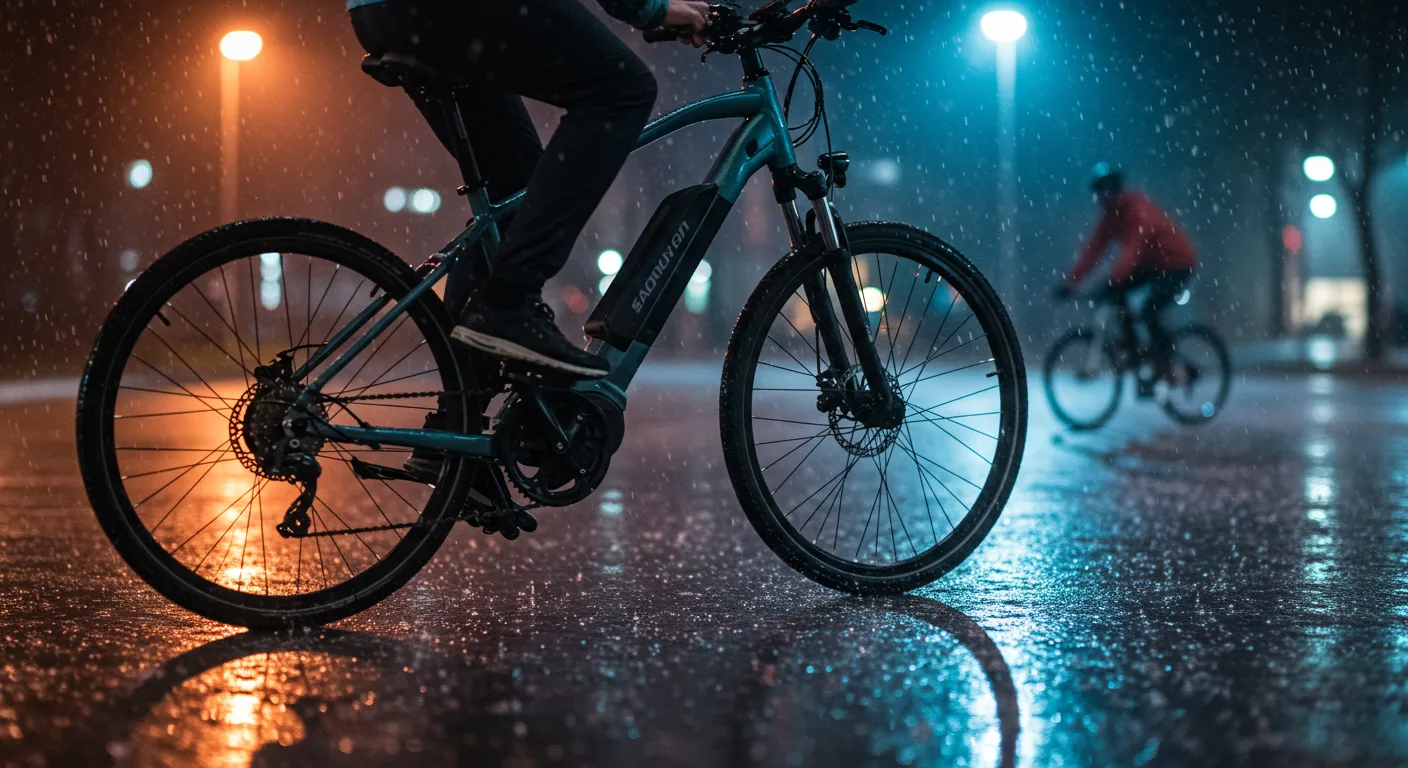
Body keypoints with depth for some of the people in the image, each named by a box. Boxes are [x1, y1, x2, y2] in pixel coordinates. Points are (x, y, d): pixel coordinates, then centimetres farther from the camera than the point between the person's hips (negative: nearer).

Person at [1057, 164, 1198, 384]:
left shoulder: (1138, 209, -27)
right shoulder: (1110, 214, -3)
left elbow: (1133, 248, -40)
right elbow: (1094, 249, -8)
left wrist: (1114, 279, -50)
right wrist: (1070, 281, -16)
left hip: (1177, 263, -8)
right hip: (1151, 262, 8)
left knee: (1148, 313, -22)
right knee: (1116, 293, -7)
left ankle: (1165, 364, -4)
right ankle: (1133, 349, 3)